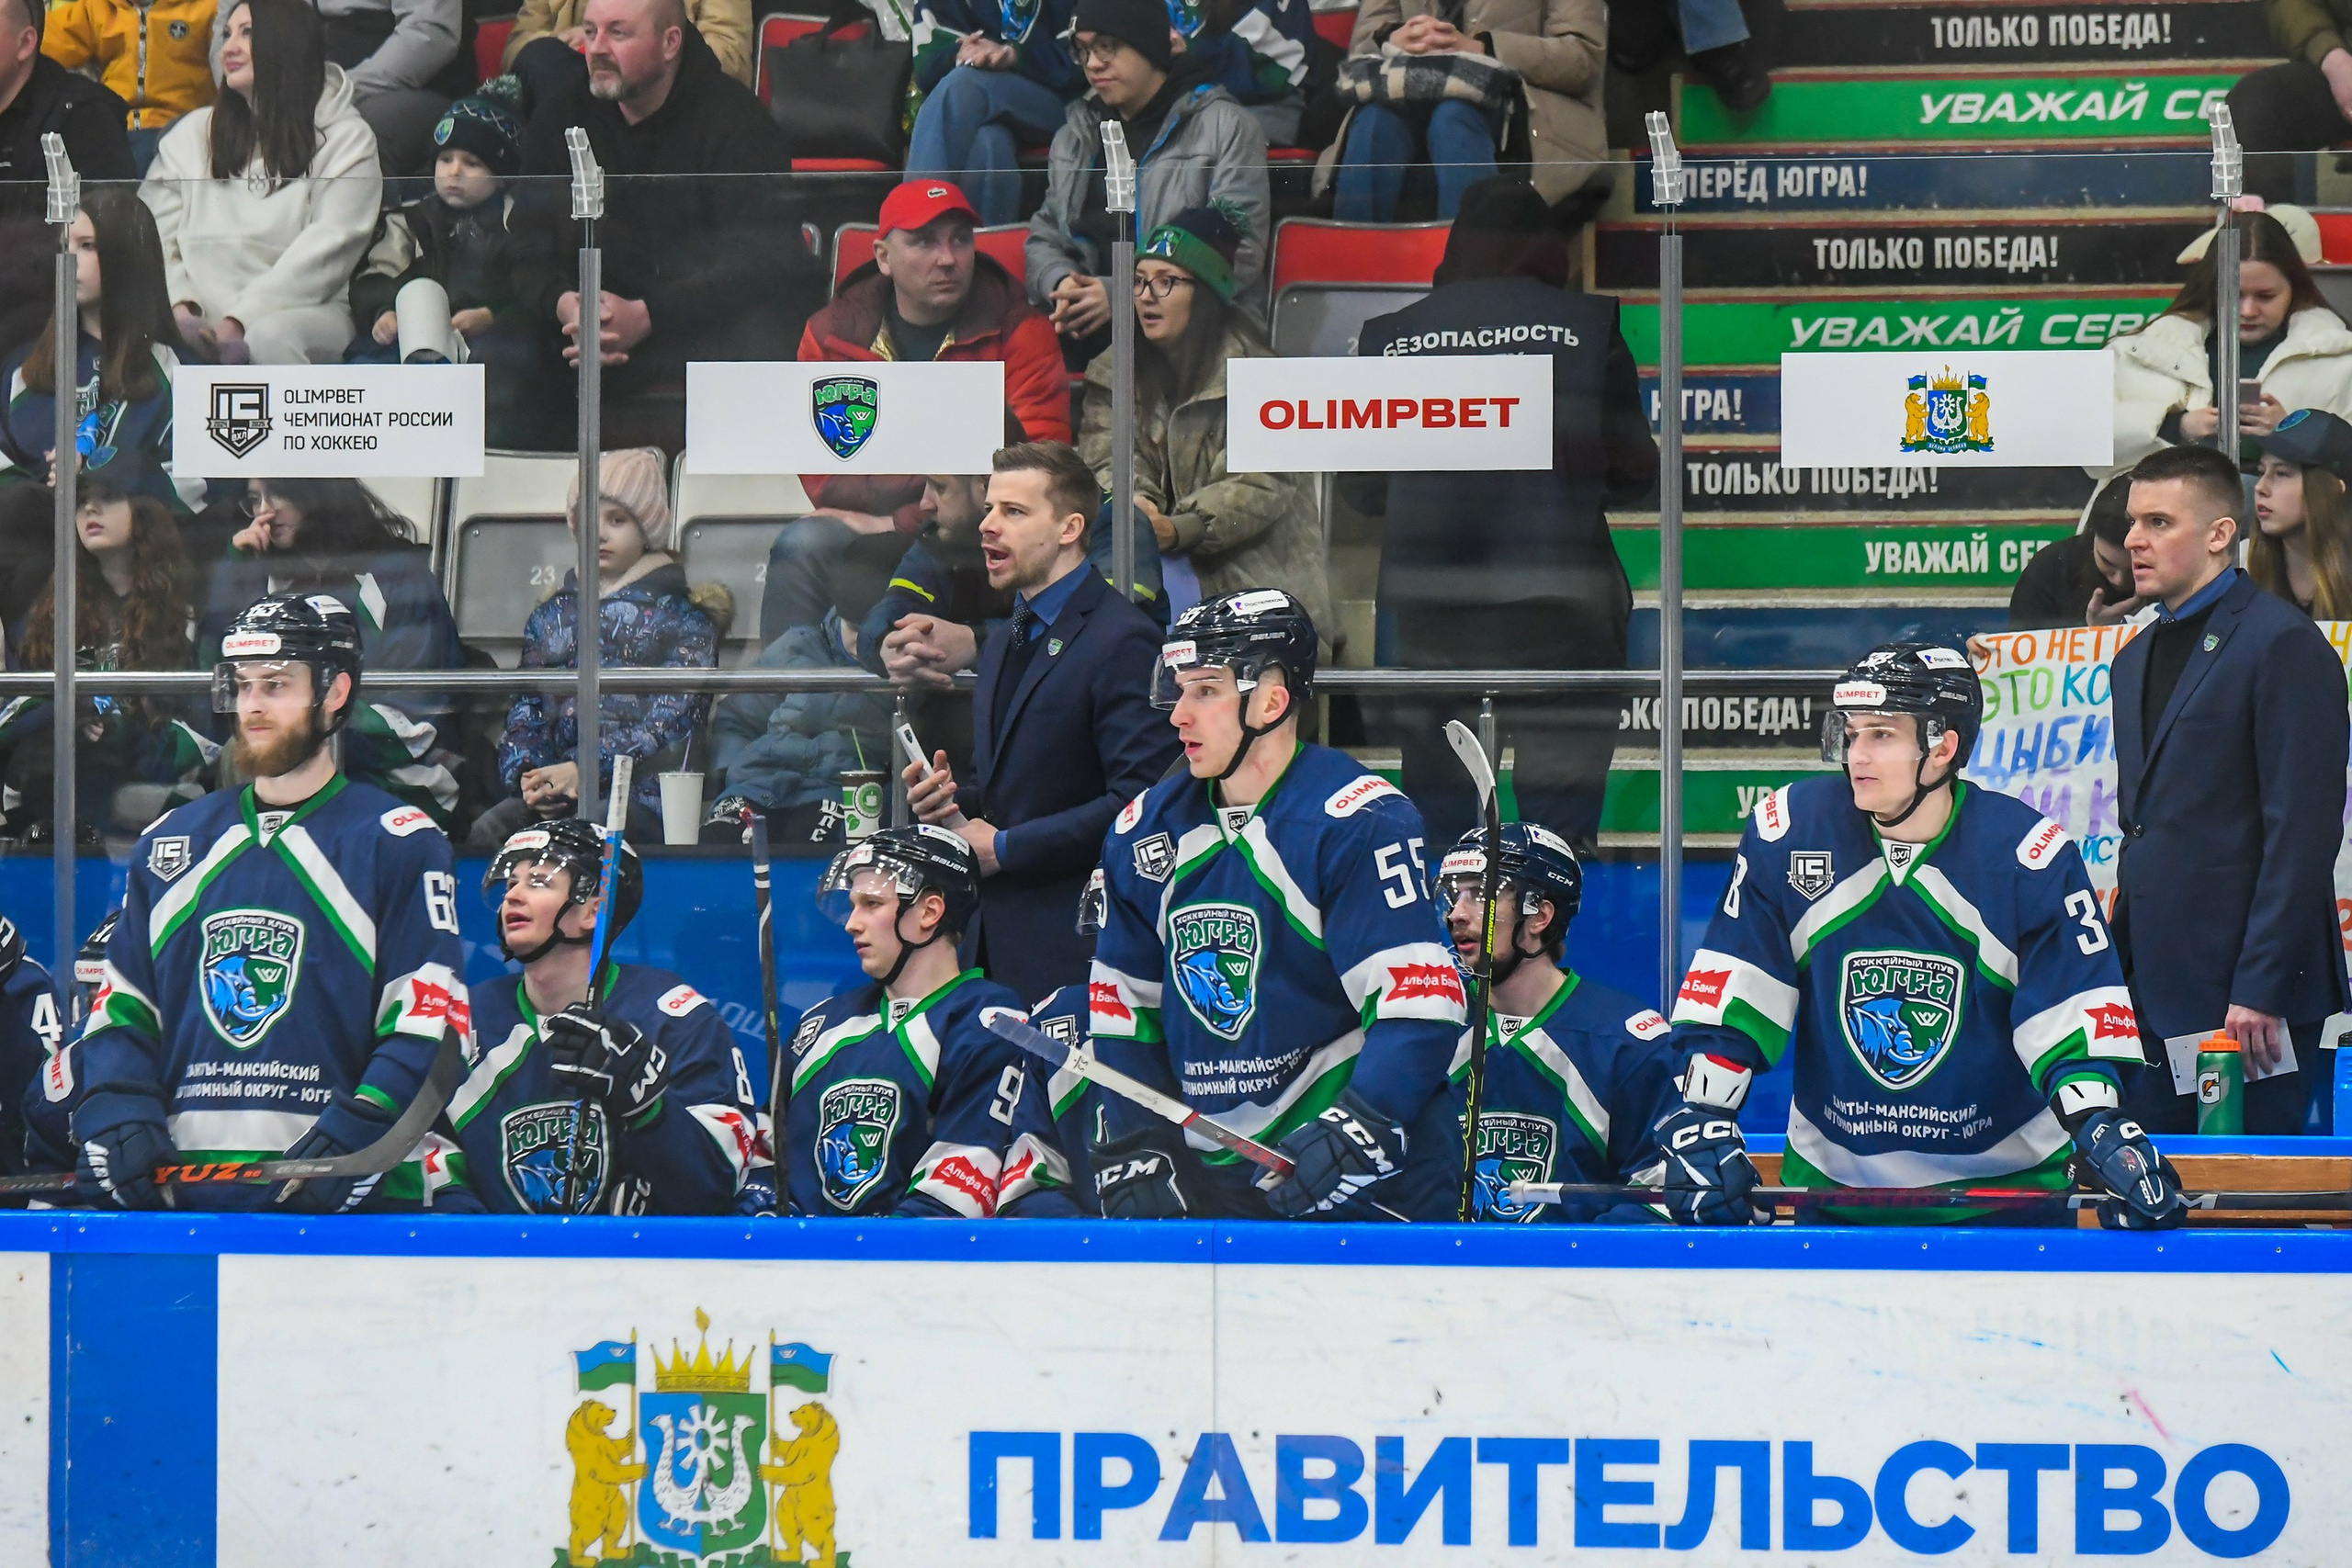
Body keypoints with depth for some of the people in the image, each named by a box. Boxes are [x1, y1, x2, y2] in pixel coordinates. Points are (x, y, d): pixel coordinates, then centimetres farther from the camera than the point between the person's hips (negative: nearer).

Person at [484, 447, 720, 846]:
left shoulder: (682, 619, 11)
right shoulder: (551, 615, 26)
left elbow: (672, 723, -2)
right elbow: (526, 711, 18)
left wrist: (585, 771, -16)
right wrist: (526, 775, -7)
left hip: (639, 797, -4)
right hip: (552, 797, 4)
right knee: (486, 831, -31)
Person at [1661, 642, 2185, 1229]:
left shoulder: (2032, 858, -10)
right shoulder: (1788, 832, -6)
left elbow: (2076, 1022, -8)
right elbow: (1727, 997, -2)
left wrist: (2103, 1134, -22)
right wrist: (1700, 1118, -11)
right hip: (1831, 1179, 2)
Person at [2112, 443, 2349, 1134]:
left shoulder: (2284, 645, -9)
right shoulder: (2138, 657, 19)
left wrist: (2262, 990, -18)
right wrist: (2121, 969, 14)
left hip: (2251, 998, -8)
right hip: (2158, 996, 8)